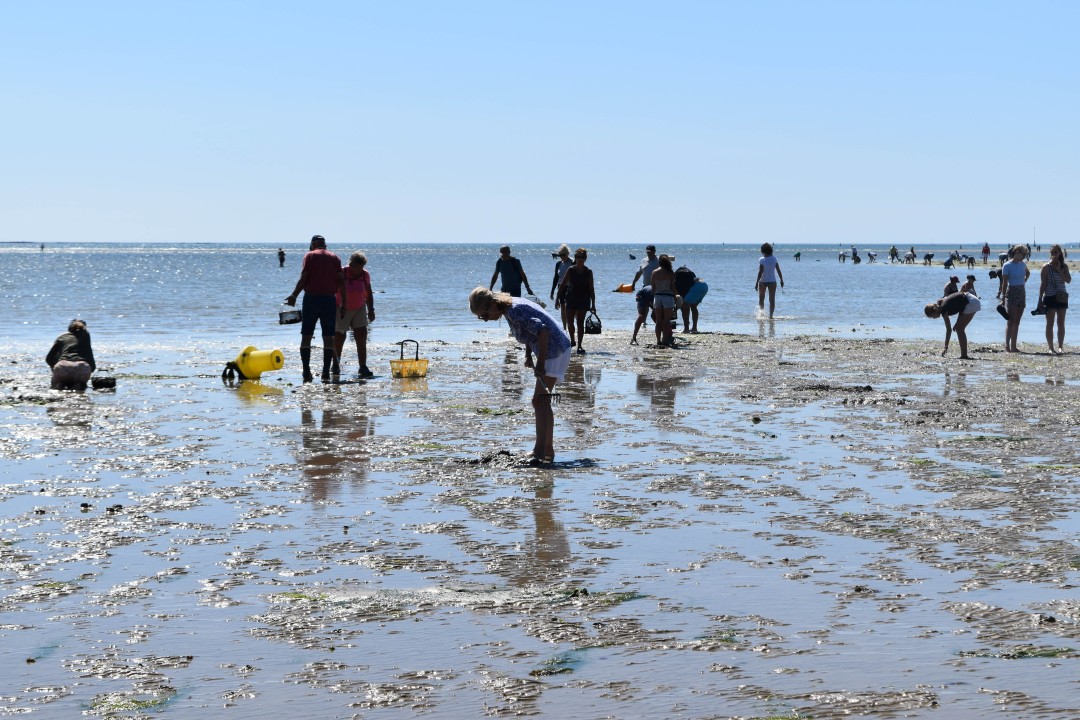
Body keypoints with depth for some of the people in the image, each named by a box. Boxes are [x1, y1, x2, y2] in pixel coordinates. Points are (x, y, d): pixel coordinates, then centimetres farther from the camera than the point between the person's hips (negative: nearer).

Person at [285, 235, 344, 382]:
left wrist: (294, 296, 2)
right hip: (329, 299, 2)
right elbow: (340, 281, 4)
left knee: (306, 336, 4)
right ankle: (326, 373, -1)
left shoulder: (309, 256, 1)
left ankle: (306, 372, -3)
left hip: (311, 298, -2)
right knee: (328, 337, 4)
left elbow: (303, 279, -6)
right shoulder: (335, 258, 9)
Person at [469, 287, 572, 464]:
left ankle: (540, 451, -14)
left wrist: (540, 364, -28)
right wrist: (528, 356, 10)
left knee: (540, 401, -12)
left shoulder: (515, 312, -24)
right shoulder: (510, 307, 5)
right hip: (551, 350, 10)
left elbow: (542, 330, -31)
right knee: (541, 402, 15)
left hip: (555, 351, -10)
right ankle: (548, 449, 22)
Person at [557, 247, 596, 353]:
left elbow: (591, 289, 2)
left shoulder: (588, 272, 0)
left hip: (583, 300, -1)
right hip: (571, 299, 1)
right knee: (570, 321, 3)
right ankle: (572, 341, 26)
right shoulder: (570, 270, 0)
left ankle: (579, 346, -3)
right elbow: (562, 285, 4)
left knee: (580, 322, -4)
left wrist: (593, 304, 0)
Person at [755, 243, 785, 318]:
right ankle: (771, 315, -3)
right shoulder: (774, 259, -3)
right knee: (772, 299, 4)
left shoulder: (761, 260, -15)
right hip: (772, 281, 2)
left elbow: (760, 272, -19)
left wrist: (757, 282, -16)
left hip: (763, 281, -2)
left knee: (761, 298, 18)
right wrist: (781, 280, 9)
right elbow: (778, 270, -1)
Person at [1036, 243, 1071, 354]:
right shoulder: (1046, 267, -3)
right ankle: (1051, 348, 1)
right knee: (1050, 323, -2)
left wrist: (1059, 270, -15)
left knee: (1061, 323, 5)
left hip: (1061, 298, 3)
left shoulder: (1064, 266, 5)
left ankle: (1060, 347, 9)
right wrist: (1040, 300, -7)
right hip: (1050, 297, -3)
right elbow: (1043, 284, -4)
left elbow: (1068, 280, -8)